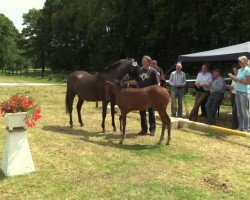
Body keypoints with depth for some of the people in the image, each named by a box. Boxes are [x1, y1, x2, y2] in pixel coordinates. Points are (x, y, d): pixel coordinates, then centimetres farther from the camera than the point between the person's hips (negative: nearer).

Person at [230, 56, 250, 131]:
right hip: (237, 91, 8)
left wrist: (238, 80, -17)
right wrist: (234, 78, 0)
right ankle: (241, 126, 19)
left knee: (244, 111, -3)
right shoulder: (239, 70, 14)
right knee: (239, 111, 10)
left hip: (244, 92, -8)